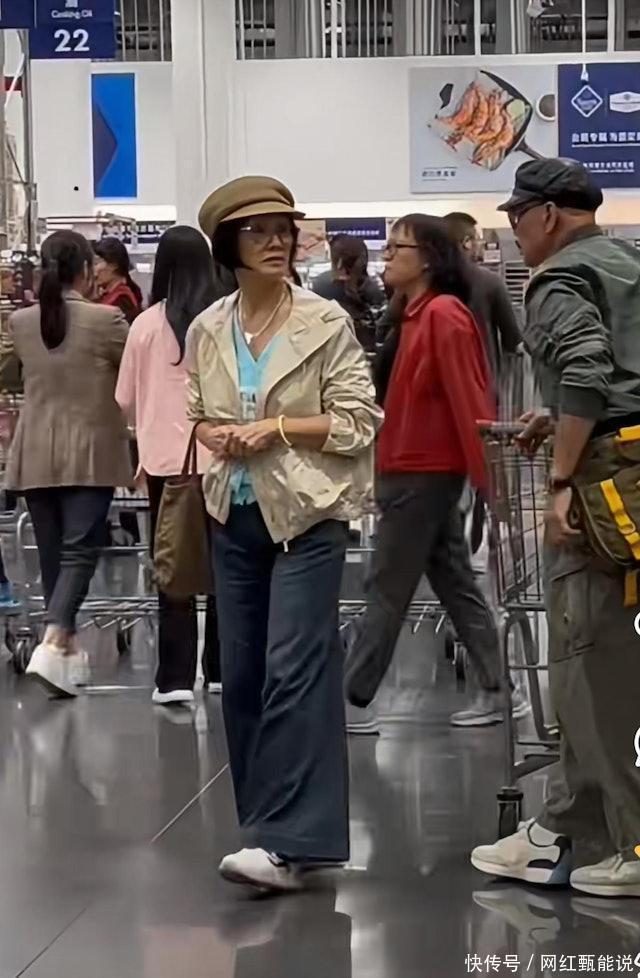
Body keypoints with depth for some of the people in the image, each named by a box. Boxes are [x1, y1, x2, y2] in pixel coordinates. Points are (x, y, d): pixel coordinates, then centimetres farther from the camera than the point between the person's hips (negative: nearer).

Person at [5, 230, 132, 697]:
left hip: (36, 455, 4)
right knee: (79, 550, -5)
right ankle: (52, 644, -22)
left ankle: (67, 645, 24)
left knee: (52, 552, 12)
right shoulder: (106, 320, -11)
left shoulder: (21, 322, 2)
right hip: (89, 453, -4)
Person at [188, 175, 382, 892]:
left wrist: (277, 428, -15)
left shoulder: (327, 323, -7)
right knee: (241, 672, 9)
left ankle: (287, 843, -13)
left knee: (294, 668, -12)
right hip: (235, 514, 5)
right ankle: (270, 819, 22)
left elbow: (359, 420, -6)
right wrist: (215, 436, -5)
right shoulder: (206, 331, 6)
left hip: (308, 513, -5)